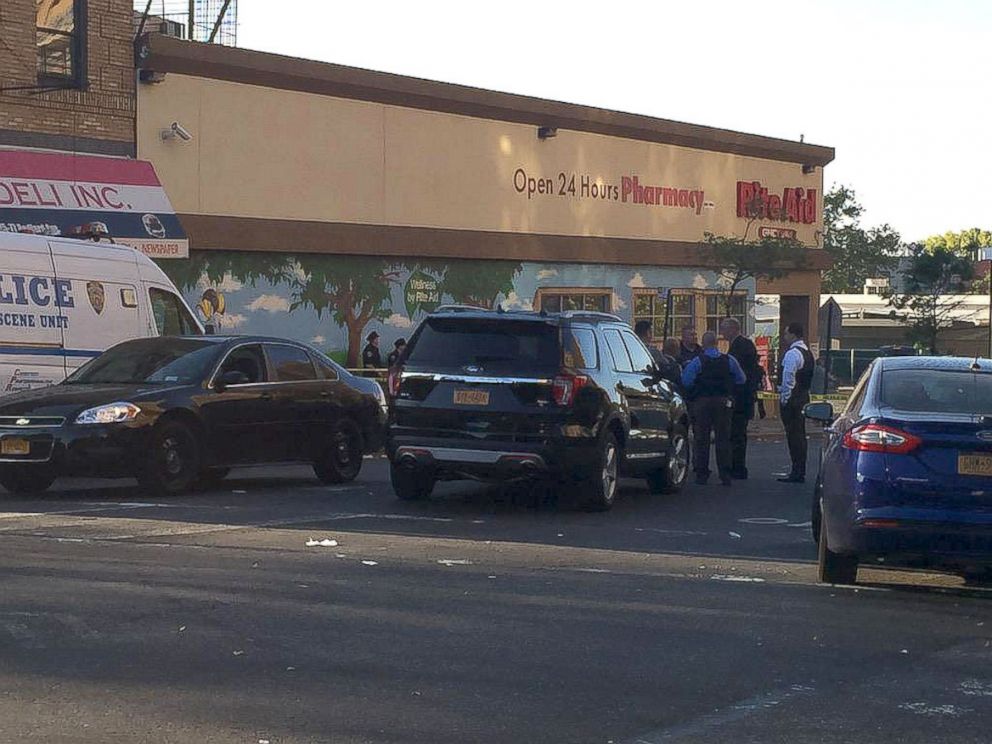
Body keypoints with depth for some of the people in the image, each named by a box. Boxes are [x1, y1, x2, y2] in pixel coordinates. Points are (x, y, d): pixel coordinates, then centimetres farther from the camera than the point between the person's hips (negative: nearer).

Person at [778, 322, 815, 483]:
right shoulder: (808, 353, 15)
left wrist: (784, 398, -15)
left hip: (791, 399, -10)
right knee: (800, 434, 13)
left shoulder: (792, 354, -16)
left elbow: (788, 378, -22)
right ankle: (800, 471, 18)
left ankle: (797, 472, -8)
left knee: (794, 435, -8)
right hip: (803, 396, 10)